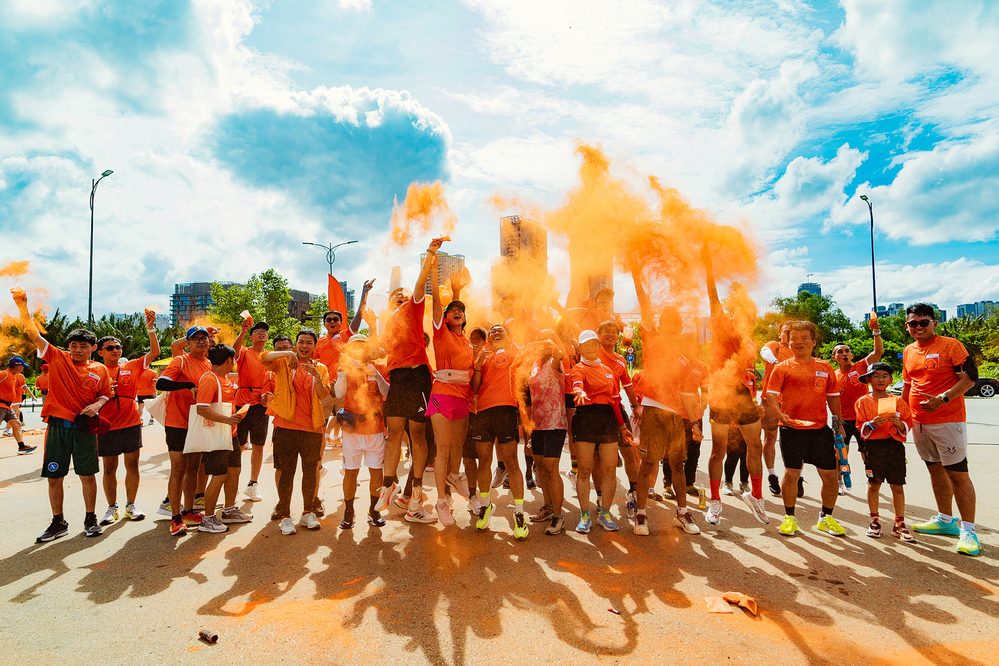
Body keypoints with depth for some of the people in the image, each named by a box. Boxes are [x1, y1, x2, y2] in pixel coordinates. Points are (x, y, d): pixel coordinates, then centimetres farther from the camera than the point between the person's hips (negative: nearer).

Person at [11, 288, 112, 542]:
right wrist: (22, 306, -16)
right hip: (57, 425, 0)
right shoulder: (58, 359, 2)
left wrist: (97, 404, -8)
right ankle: (58, 522, 23)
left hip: (84, 426, 0)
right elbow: (33, 334, -5)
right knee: (54, 476, 7)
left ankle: (90, 519, 21)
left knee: (87, 475, 6)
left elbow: (105, 394, 15)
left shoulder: (100, 370, 5)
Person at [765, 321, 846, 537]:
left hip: (820, 429, 3)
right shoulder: (783, 367, 2)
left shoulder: (825, 367, 12)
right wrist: (779, 414, -21)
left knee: (830, 474, 5)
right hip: (792, 429, -3)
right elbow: (771, 393, -5)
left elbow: (833, 395, 18)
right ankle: (789, 517, 16)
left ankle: (826, 518, 26)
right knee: (791, 473, -2)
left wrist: (838, 421, 11)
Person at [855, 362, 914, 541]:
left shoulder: (898, 401, 8)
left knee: (898, 485, 3)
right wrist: (872, 424, -17)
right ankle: (875, 521, 16)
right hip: (873, 446, -1)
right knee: (873, 484, 3)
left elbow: (907, 426, 7)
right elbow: (861, 428, 1)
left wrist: (899, 423, -14)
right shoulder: (863, 401, 4)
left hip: (895, 446, 1)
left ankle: (899, 524, 16)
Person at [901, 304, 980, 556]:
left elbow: (970, 377, -12)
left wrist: (942, 399, -23)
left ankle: (968, 530, 2)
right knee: (935, 470, 15)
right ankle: (945, 520, 28)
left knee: (958, 474, -5)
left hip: (948, 421, -7)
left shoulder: (951, 345, -7)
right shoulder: (908, 352, 13)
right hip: (919, 422, 7)